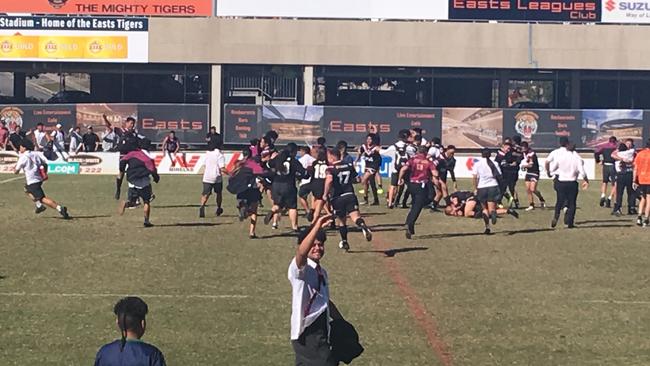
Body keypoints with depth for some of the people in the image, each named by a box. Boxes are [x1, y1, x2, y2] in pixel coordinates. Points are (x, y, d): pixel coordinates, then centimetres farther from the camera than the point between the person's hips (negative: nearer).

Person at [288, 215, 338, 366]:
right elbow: (301, 253, -36)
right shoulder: (300, 268, -12)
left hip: (322, 330, 9)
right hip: (306, 332, -9)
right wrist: (317, 227, -46)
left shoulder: (322, 272, 16)